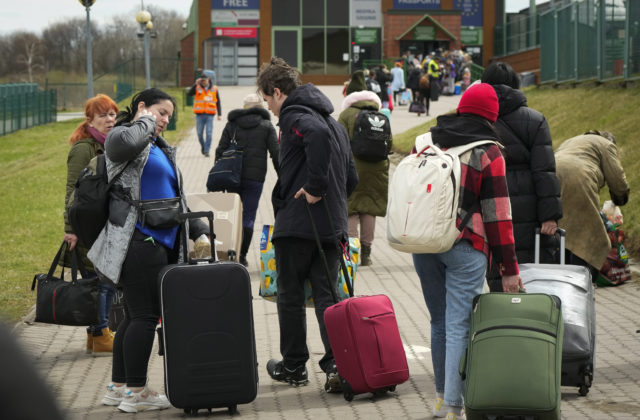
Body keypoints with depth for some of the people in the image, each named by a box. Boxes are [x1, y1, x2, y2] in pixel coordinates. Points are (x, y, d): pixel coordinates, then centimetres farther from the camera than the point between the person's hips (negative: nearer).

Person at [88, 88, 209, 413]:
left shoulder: (161, 148, 25)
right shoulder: (122, 136, -3)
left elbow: (176, 197, 30)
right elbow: (124, 143, -30)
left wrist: (198, 230, 22)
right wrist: (145, 122, -11)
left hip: (161, 244, 9)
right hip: (138, 242, -9)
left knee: (135, 316, 12)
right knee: (144, 315, -8)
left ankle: (118, 388, 18)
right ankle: (135, 392, -3)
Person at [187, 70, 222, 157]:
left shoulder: (214, 89, 4)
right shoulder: (197, 88, 3)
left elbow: (218, 103, 9)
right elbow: (189, 94, -14)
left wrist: (219, 114, 1)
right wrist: (196, 84, -20)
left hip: (210, 115, -1)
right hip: (199, 115, 1)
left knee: (209, 133, -8)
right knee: (200, 133, 4)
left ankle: (206, 151, -2)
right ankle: (203, 146, 30)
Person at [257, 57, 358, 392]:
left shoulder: (294, 117, -10)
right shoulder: (332, 120, 18)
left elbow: (317, 135, -34)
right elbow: (351, 177, 20)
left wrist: (315, 187, -27)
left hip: (296, 225, -7)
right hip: (332, 226, 7)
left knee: (290, 296, 7)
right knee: (327, 295, 6)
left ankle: (293, 366, 16)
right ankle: (337, 363, -7)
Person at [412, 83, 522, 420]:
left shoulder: (426, 142, 9)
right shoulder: (488, 153, -5)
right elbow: (497, 214, -6)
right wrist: (509, 268, -4)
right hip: (465, 247, -5)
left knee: (439, 322, 18)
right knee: (459, 326, -4)